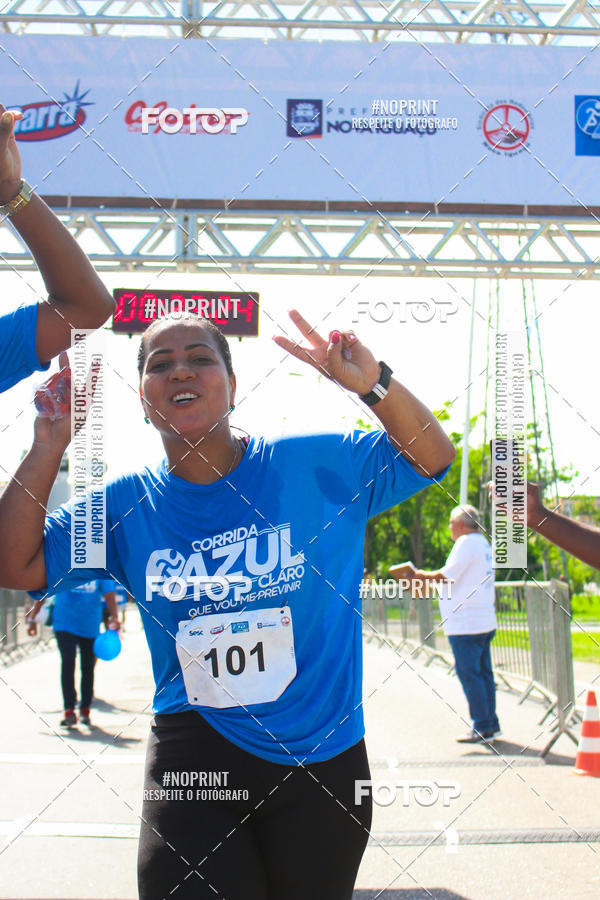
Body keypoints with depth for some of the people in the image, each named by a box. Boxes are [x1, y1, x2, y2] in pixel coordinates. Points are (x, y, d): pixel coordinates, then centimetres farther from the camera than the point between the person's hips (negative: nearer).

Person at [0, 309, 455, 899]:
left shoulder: (313, 466, -3)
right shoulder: (128, 505, 2)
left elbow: (431, 457, 1)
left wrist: (372, 384, -17)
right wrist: (50, 445, -9)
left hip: (321, 762, 0)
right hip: (191, 762, 0)